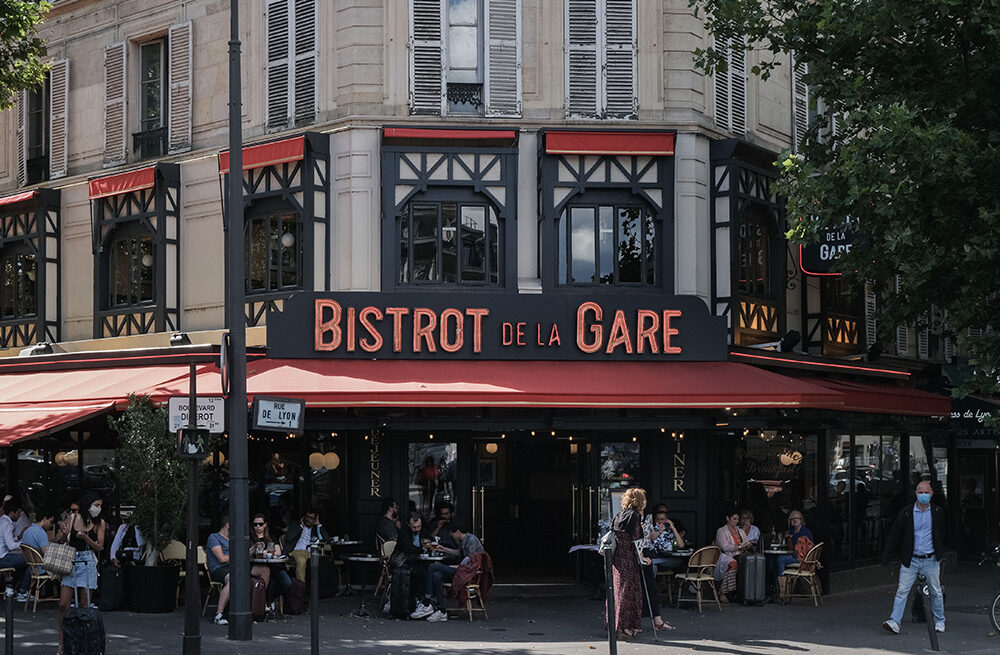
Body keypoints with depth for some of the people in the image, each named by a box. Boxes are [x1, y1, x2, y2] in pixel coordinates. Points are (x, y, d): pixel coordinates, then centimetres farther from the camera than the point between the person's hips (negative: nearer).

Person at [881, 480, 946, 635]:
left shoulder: (937, 513, 3)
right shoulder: (906, 513, -2)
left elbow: (941, 534, 14)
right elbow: (895, 535, 0)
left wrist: (940, 553, 11)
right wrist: (886, 555, -4)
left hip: (931, 560, 1)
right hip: (910, 560, -1)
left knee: (936, 592, 10)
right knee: (902, 590, -8)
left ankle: (939, 622, 27)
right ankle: (894, 622, -11)